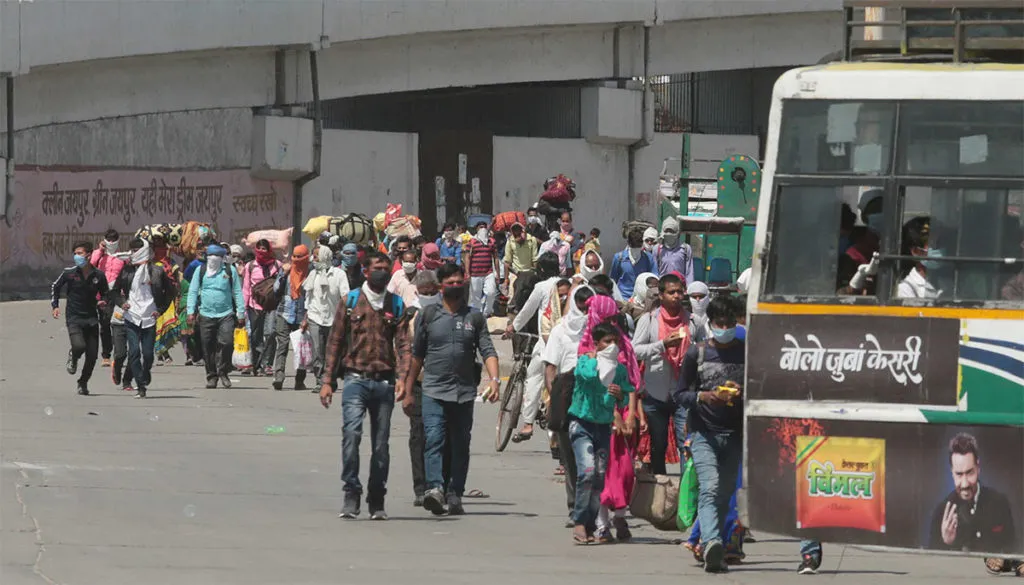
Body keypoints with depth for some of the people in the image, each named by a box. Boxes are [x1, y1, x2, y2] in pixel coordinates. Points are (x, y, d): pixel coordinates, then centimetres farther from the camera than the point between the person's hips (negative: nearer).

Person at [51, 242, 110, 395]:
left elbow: (105, 293, 16)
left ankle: (83, 383, 22)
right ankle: (73, 358, 14)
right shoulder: (69, 273, -4)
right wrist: (55, 306, 1)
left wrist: (103, 302, -6)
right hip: (74, 318, -2)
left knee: (92, 355, 0)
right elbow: (55, 287, 11)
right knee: (79, 345, -24)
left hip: (91, 319, 2)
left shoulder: (99, 276, 0)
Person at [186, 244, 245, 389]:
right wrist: (191, 311, 0)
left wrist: (241, 313, 4)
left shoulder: (229, 271, 6)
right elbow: (192, 292, 9)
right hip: (206, 315, 1)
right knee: (208, 347, 2)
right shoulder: (200, 271, 8)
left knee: (226, 343, -14)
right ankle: (212, 376, 13)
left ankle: (223, 373, 2)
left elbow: (237, 293, 8)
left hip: (226, 314, -1)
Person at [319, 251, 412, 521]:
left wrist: (402, 377, -13)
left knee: (381, 443, 4)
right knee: (351, 432, -20)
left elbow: (402, 344, 3)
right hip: (355, 379, -2)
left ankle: (377, 501, 13)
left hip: (384, 381, 2)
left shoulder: (396, 305, 11)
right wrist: (327, 381, 2)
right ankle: (351, 494, -15)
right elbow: (335, 342, 8)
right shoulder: (351, 301, 7)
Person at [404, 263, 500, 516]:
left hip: (465, 392, 2)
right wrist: (408, 391, 6)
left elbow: (488, 351, 4)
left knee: (460, 445, 5)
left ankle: (455, 495, 10)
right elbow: (416, 355, 9)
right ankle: (434, 488, -29)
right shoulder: (428, 316, 7)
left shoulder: (474, 318, 11)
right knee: (434, 440, -17)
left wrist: (493, 379, -14)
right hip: (434, 391, -2)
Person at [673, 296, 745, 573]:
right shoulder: (696, 354, 3)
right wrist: (702, 397, -15)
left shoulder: (747, 353, 6)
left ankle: (712, 551, 16)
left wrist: (742, 395, -12)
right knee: (710, 487, -20)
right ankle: (712, 543, -38)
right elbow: (680, 395, 5)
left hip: (735, 435, 3)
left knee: (725, 493, 6)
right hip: (704, 433, -3)